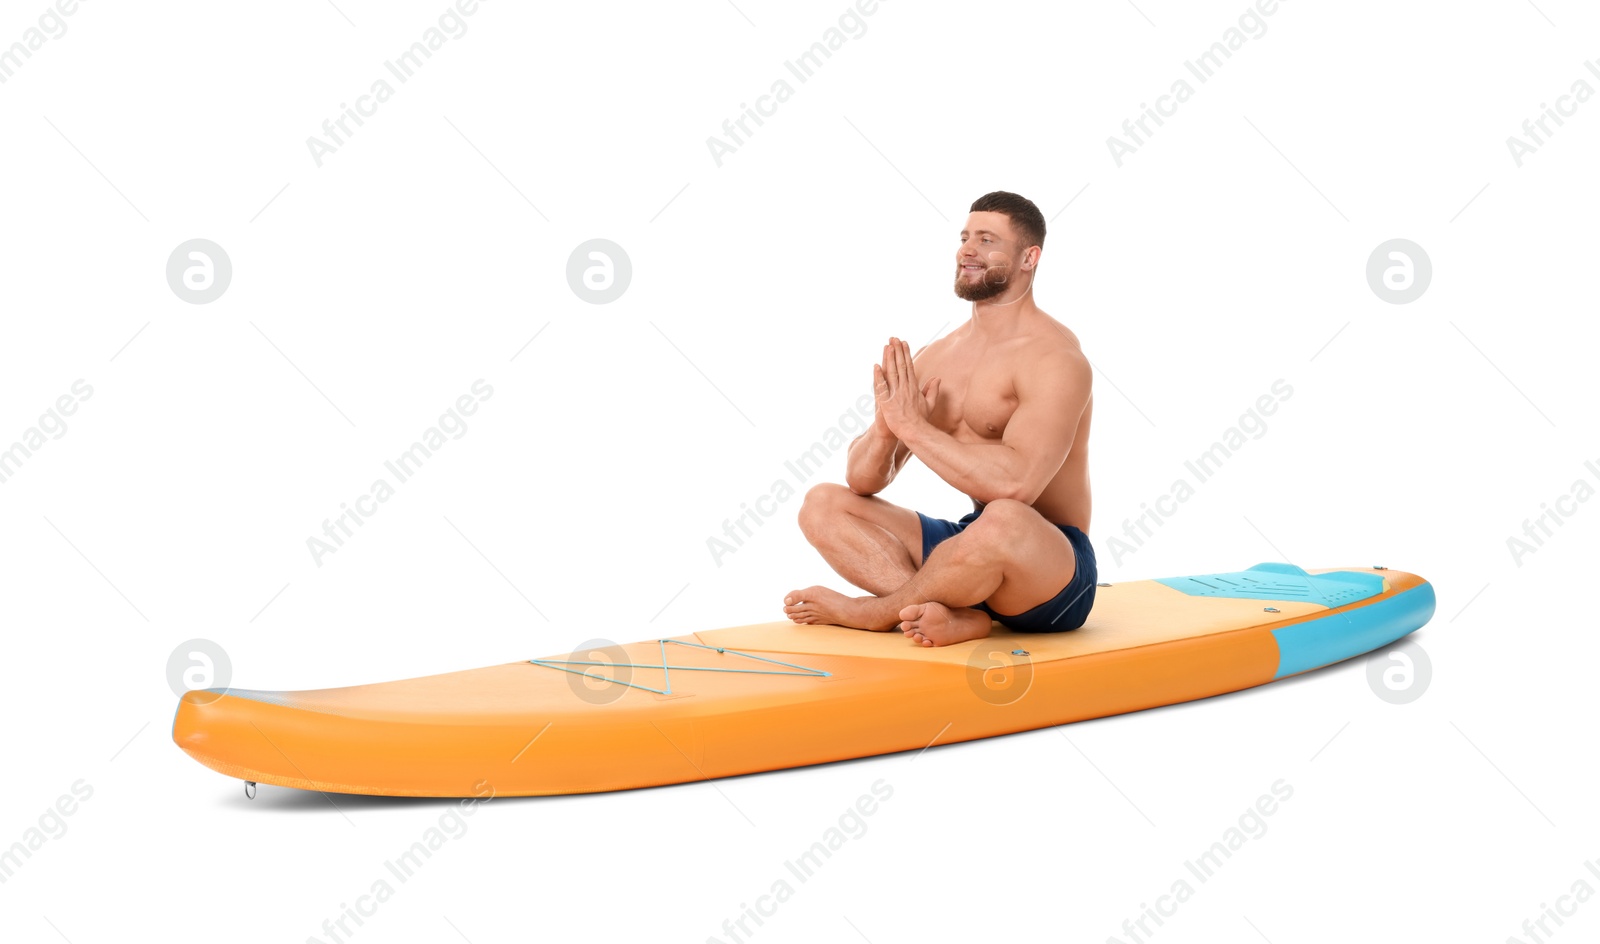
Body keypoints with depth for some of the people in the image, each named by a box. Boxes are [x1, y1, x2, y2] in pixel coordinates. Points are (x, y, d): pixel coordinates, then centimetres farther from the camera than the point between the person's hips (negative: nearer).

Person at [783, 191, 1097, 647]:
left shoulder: (1053, 358, -14)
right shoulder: (936, 357, 8)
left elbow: (1016, 484, -31)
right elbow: (862, 481, 5)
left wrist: (913, 425, -23)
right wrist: (886, 426, -17)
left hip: (1053, 574, -7)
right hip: (971, 546, 7)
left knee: (1004, 520, -41)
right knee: (822, 504, -3)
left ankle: (871, 612, -13)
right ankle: (956, 616, -24)